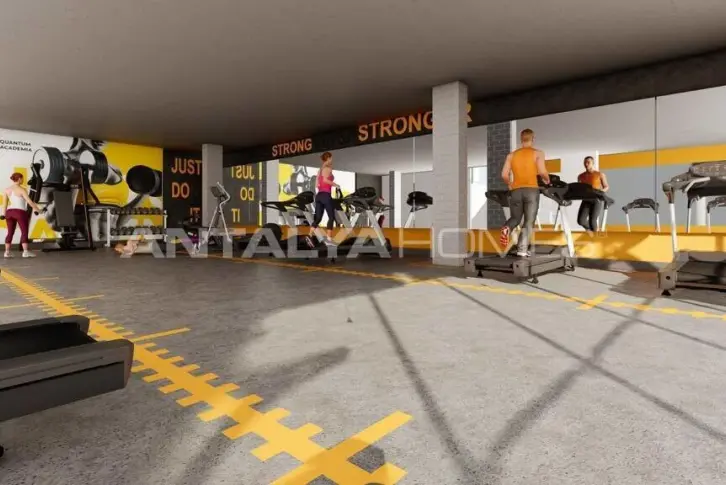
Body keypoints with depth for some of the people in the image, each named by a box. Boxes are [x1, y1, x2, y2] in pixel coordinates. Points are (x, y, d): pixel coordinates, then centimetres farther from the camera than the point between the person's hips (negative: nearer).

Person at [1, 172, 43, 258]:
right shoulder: (22, 189, -9)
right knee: (24, 232, -4)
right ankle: (25, 252, -10)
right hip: (20, 212, -6)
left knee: (10, 232, 9)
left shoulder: (7, 189, 9)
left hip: (10, 212, 6)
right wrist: (37, 209, -5)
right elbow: (29, 201, -14)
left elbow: (5, 203, 9)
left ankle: (7, 252, 9)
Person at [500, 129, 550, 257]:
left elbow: (504, 174, 4)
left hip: (515, 191, 3)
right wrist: (547, 180, 11)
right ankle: (522, 250, -5)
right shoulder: (538, 153, 5)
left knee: (515, 218, 16)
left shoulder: (511, 155, 13)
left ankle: (507, 229, -18)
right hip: (531, 190, -3)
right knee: (529, 222, 3)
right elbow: (542, 171, -10)